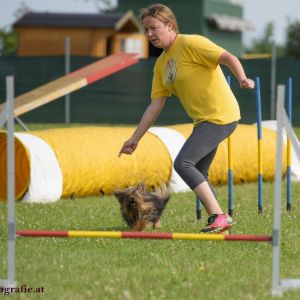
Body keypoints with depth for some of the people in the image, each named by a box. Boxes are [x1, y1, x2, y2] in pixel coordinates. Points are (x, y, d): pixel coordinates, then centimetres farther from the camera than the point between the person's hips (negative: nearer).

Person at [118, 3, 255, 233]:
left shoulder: (191, 43, -11)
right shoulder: (161, 64, 14)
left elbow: (228, 58, -21)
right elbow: (155, 105, 14)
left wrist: (242, 79, -40)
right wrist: (135, 138, 11)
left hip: (220, 116, -9)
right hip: (204, 120, 9)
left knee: (183, 163, -17)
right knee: (197, 174, 13)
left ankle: (219, 216, -17)